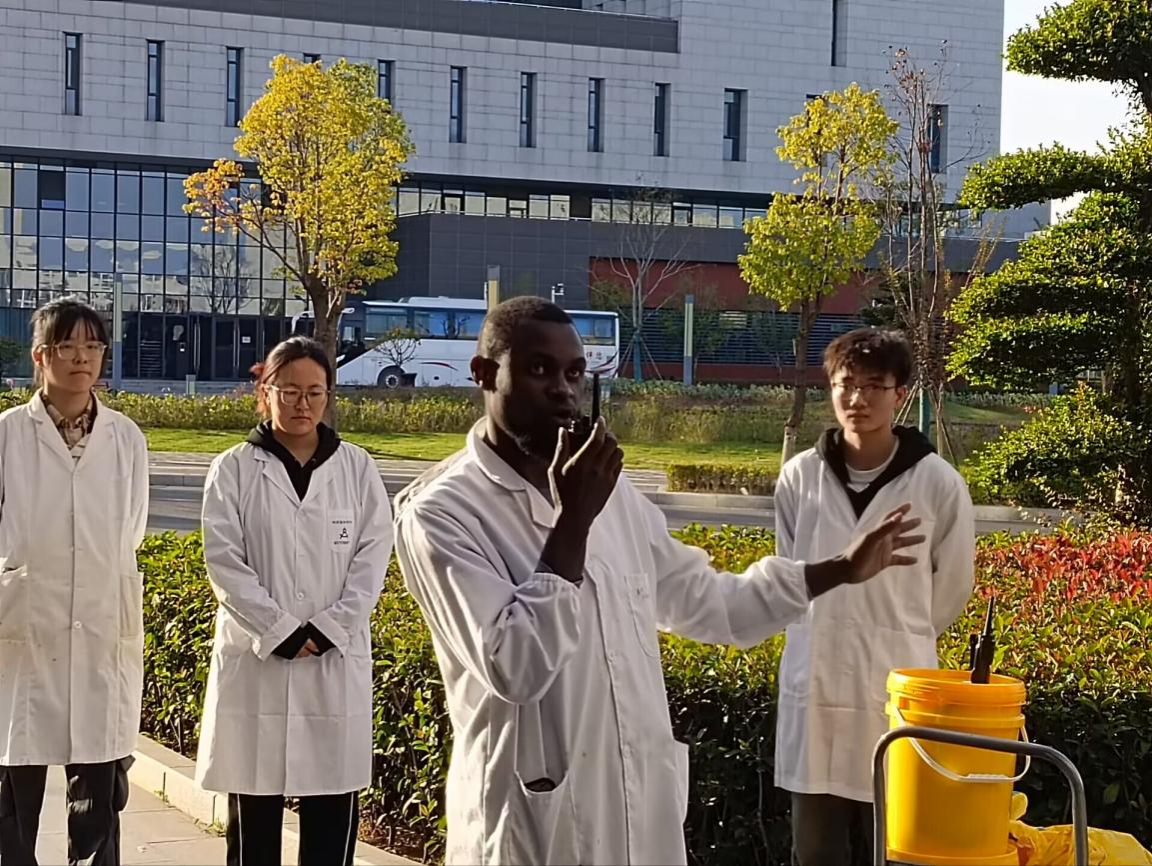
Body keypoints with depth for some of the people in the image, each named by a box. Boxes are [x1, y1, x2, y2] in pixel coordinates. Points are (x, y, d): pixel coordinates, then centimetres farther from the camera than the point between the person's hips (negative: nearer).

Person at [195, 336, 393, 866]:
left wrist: (326, 630, -10)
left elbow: (373, 556, 1)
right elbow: (225, 563, -4)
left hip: (336, 661, 1)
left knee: (332, 807, 2)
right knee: (254, 810, 3)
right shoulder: (234, 470, 2)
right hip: (256, 659, -1)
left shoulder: (357, 468, 6)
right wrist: (280, 633, -13)